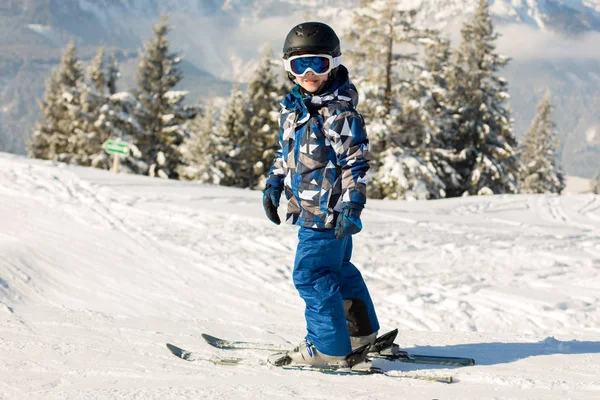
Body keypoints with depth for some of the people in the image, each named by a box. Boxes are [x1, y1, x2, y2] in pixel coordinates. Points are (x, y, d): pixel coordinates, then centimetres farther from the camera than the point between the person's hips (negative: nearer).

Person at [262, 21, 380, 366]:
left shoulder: (341, 112, -16)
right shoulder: (293, 107, 10)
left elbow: (356, 162, -17)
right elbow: (286, 152, 22)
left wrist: (352, 204, -21)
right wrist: (273, 185, 17)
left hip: (329, 209, -9)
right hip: (310, 208, 9)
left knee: (311, 274, -8)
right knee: (338, 269, 20)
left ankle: (328, 346, 1)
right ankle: (361, 331, 36)